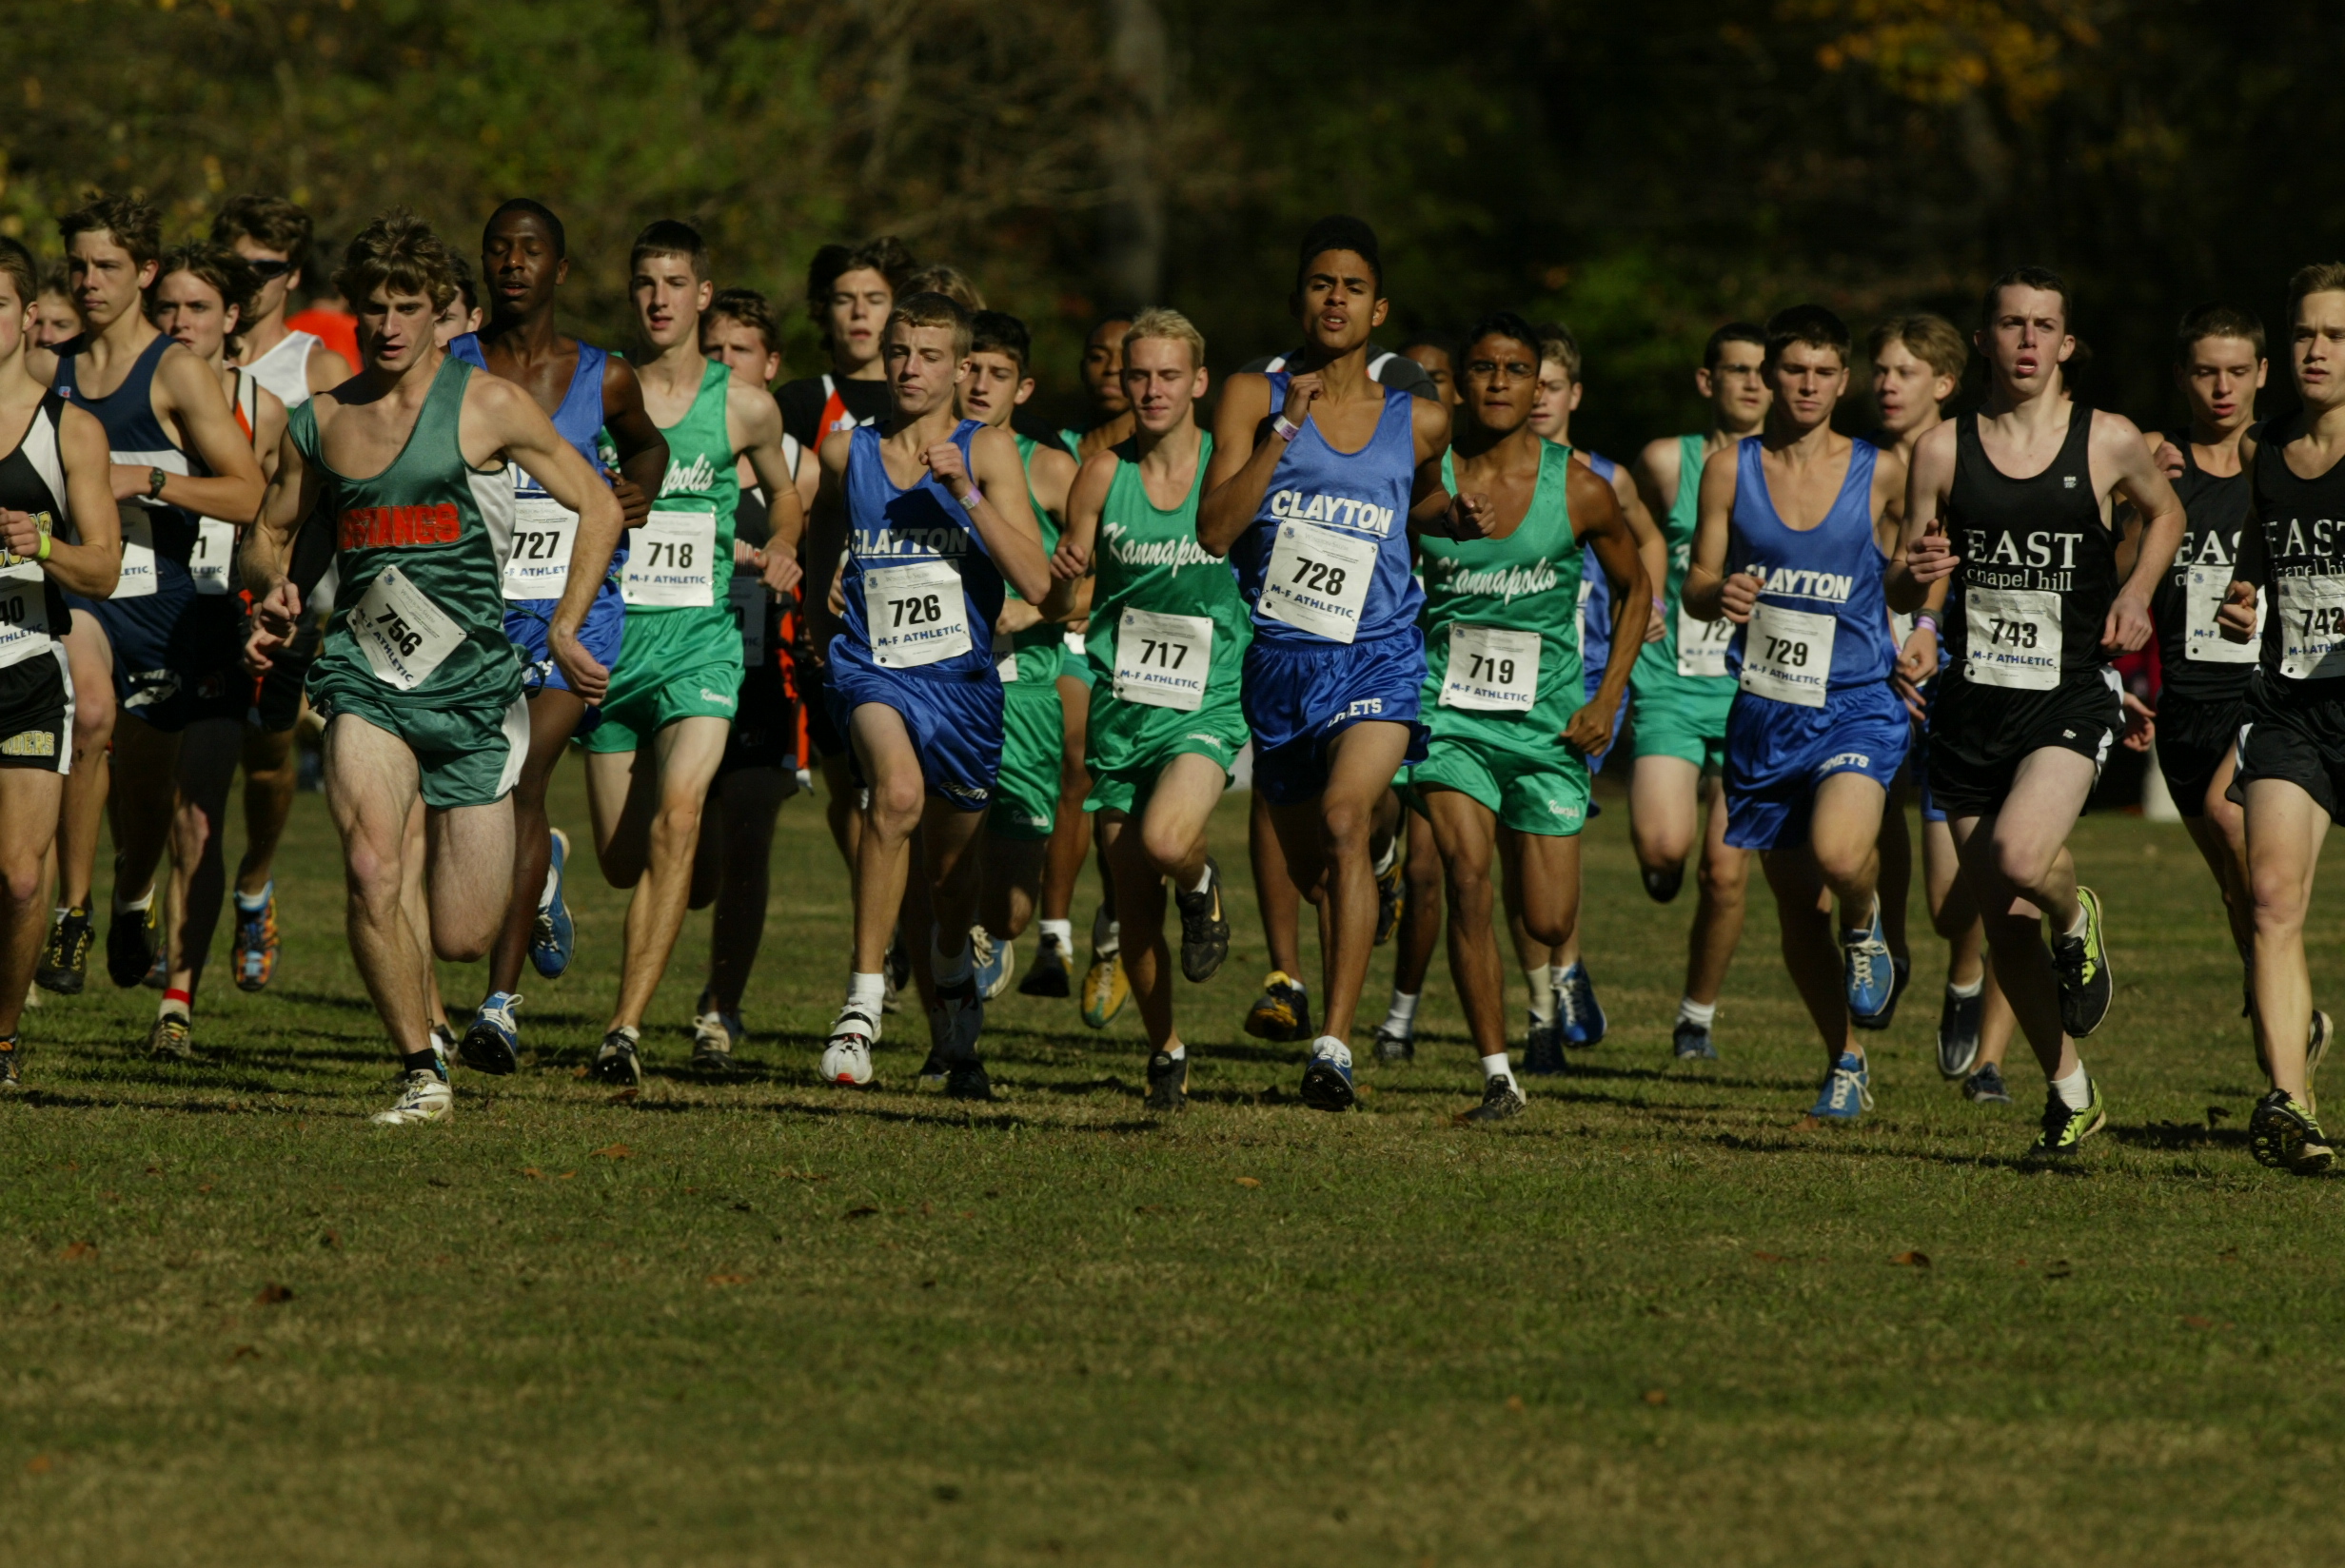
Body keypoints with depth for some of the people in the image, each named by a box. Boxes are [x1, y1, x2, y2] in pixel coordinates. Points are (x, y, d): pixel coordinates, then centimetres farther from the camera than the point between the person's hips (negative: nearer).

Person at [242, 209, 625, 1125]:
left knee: (463, 939, 1)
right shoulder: (319, 422, 8)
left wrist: (565, 628, -5)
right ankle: (421, 1074, -12)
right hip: (366, 676, 2)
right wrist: (273, 590, -1)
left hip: (472, 679, -2)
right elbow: (269, 532, 22)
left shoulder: (486, 407, -1)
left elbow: (598, 505, 3)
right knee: (372, 870, -26)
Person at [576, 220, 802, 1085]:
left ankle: (627, 1027, -24)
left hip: (702, 634, -2)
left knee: (676, 815, -22)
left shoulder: (744, 406, 4)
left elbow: (784, 492, 22)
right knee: (621, 859, 5)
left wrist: (780, 548, 6)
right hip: (613, 634, 2)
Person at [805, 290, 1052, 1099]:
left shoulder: (987, 450, -2)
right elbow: (818, 553, 25)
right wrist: (828, 635, 15)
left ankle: (953, 984, 47)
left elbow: (1035, 582, -12)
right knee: (897, 789, -32)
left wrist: (967, 493, -19)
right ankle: (863, 1003, -29)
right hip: (871, 674, -1)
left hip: (961, 679, 1)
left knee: (950, 867, 13)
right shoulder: (845, 452, 4)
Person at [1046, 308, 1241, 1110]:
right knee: (1134, 899, 5)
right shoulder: (1103, 474, 2)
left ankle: (1201, 884, 7)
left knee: (1166, 840, -30)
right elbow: (1065, 586, 9)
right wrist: (1062, 573, -11)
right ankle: (1164, 1051, 26)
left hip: (1207, 705, -3)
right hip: (1119, 705, 3)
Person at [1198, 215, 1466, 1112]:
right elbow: (1215, 529, -10)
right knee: (1309, 870, 14)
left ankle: (1334, 1042, -31)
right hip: (1279, 659, 2)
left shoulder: (1418, 423, 6)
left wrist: (1454, 517, 5)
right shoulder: (1255, 398, 1)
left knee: (1344, 816, -26)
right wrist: (1285, 430, -17)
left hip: (1378, 655, -2)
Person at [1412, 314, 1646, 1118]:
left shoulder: (1579, 491, -5)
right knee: (1467, 876, -22)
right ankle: (1496, 1075, -15)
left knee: (1549, 923, 1)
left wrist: (1609, 698, 2)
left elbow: (1634, 587, 9)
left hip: (1548, 715, 1)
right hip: (1449, 708, -1)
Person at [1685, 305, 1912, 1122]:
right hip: (1766, 712, 3)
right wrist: (1721, 594, -18)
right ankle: (1845, 1063, 28)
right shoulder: (1731, 470, 2)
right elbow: (1696, 586, 5)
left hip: (1859, 706, -3)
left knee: (1838, 854, -30)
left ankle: (1866, 928, 6)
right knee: (1796, 905, 8)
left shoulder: (1880, 474, -2)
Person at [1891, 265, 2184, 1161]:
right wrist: (1915, 572, -17)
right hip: (1970, 707, 3)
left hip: (2070, 697, -3)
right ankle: (2071, 1094, 24)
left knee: (2019, 856, -29)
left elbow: (2164, 513, 21)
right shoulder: (1944, 451, 2)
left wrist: (2136, 591, 2)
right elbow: (1899, 594, 7)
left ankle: (2077, 919, 8)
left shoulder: (2108, 442, 0)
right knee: (2004, 921, 5)